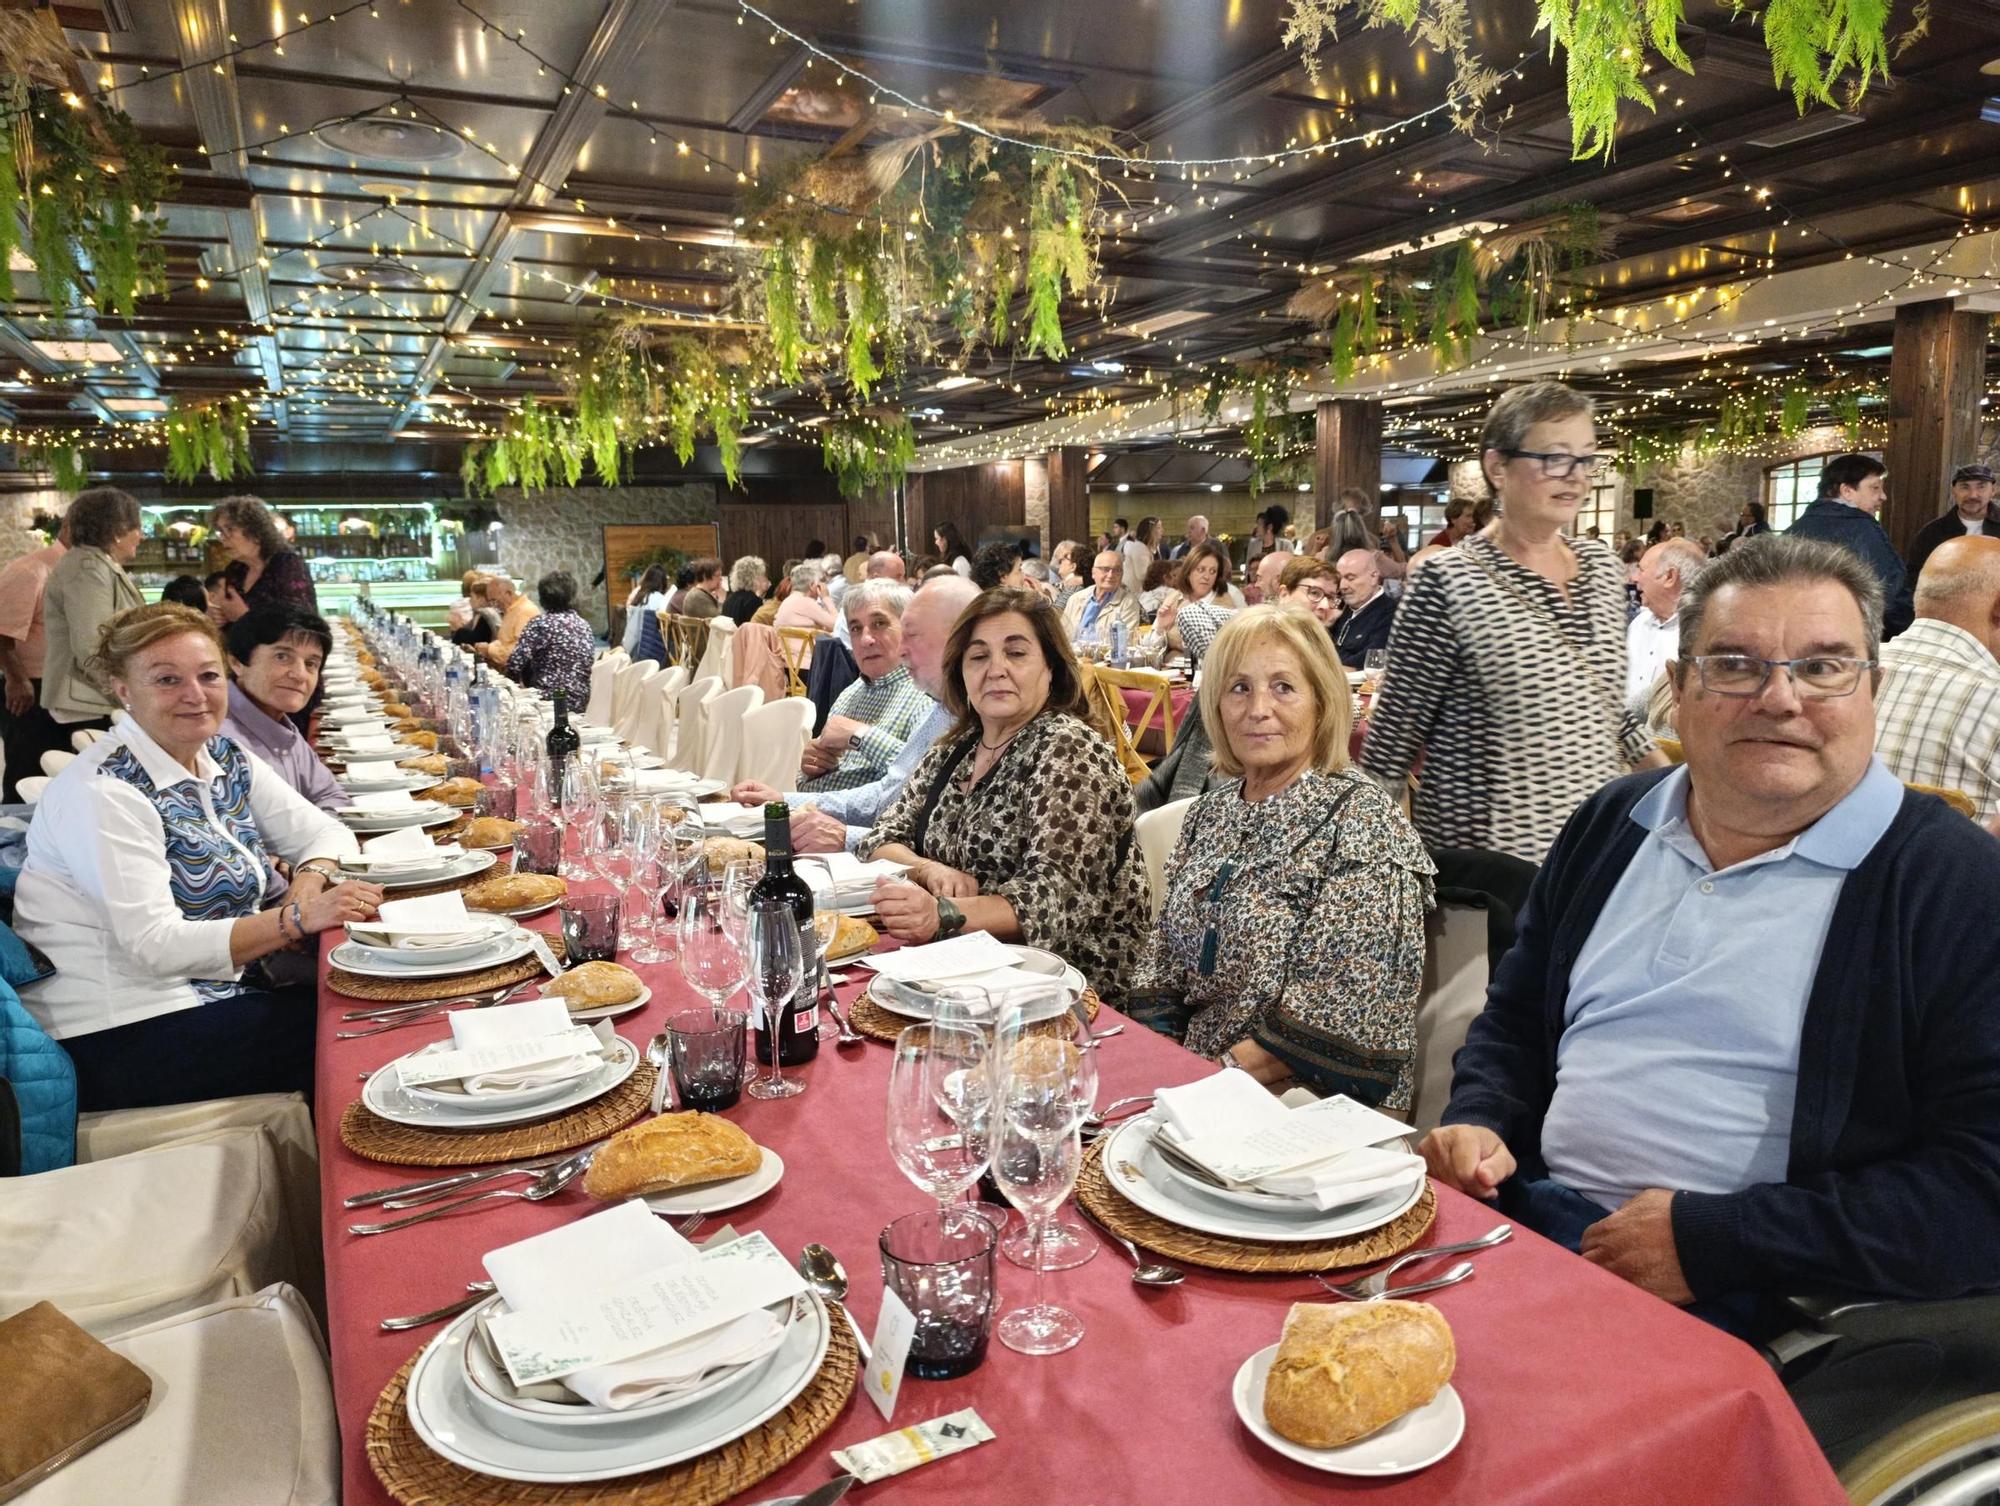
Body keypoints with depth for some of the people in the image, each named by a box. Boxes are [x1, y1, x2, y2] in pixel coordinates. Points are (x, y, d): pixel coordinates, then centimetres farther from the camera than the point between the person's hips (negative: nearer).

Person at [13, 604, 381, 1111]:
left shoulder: (227, 760, 5)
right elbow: (154, 945, -24)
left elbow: (326, 833, 9)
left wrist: (309, 881, -14)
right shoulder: (102, 793, -17)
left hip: (215, 990, 7)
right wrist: (298, 918, -31)